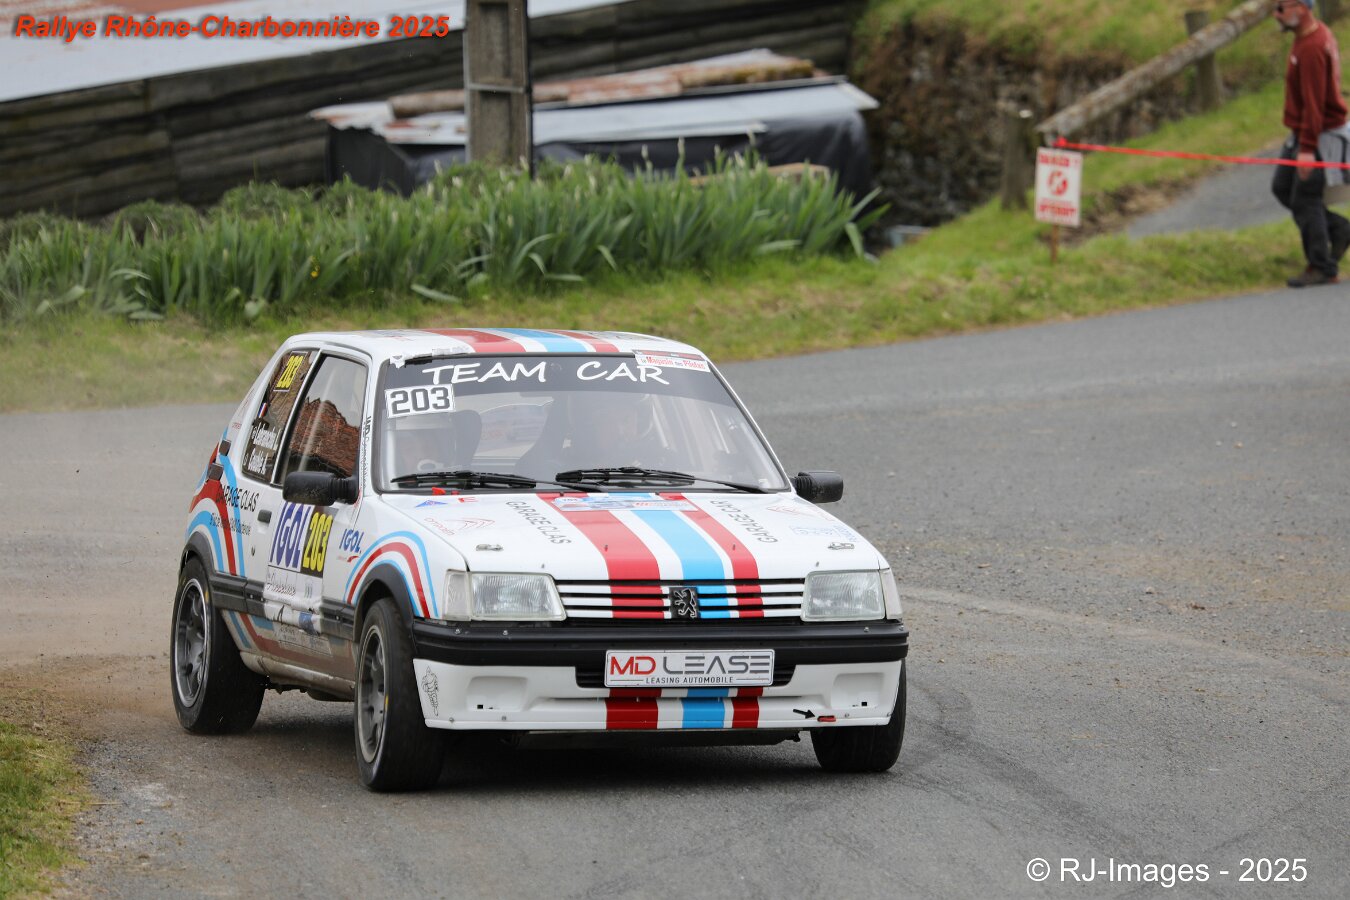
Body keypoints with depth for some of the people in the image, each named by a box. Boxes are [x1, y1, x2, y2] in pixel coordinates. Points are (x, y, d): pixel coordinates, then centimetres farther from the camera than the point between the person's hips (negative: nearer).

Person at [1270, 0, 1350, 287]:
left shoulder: (1312, 49, -24)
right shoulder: (1318, 33, 8)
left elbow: (1314, 102, -27)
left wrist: (1307, 148, -28)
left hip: (1318, 137, -10)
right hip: (1302, 134, 10)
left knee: (1305, 199, -6)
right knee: (1282, 188, 13)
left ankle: (1322, 269, 2)